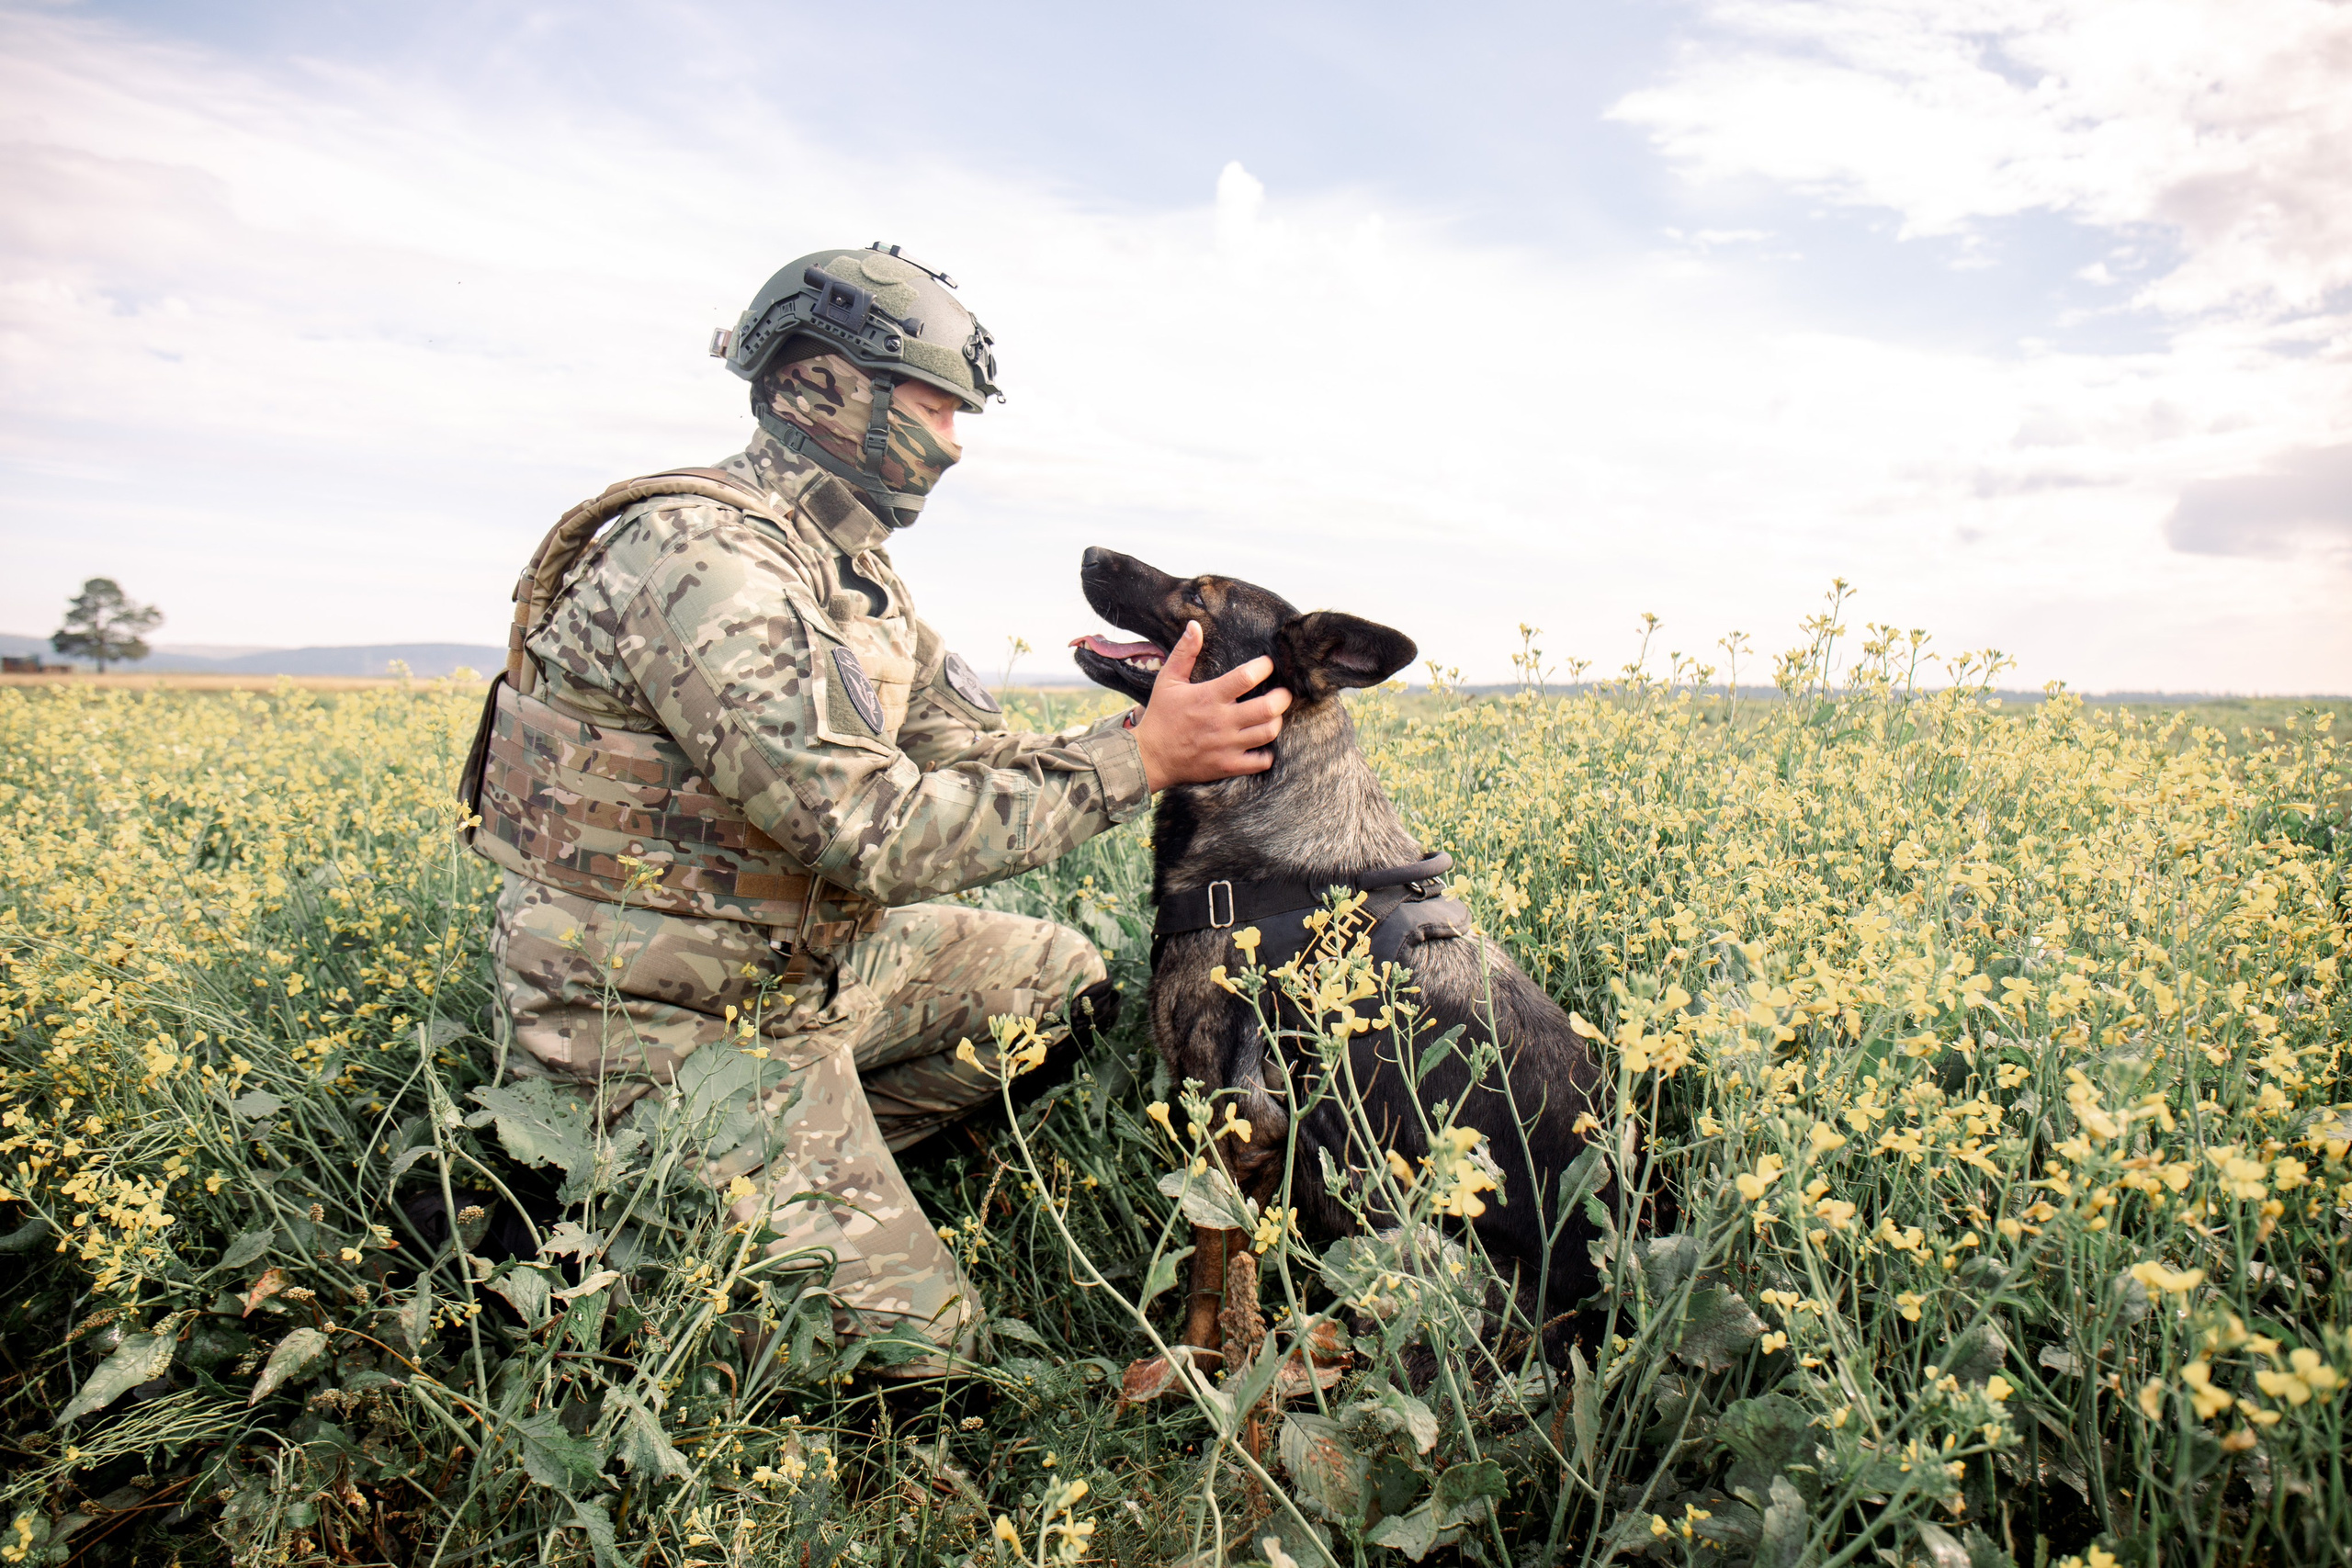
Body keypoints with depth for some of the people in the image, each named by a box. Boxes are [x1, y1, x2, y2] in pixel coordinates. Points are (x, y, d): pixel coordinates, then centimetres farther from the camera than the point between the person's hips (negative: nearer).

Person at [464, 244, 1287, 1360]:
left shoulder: (846, 571, 7)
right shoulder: (697, 554, -24)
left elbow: (985, 760, 5)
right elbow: (877, 831, -31)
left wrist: (1166, 736, -9)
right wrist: (1139, 760, -27)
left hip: (795, 963, 9)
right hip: (663, 1023, -9)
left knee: (1067, 982, 14)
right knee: (916, 1334, -8)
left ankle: (814, 1154, 11)